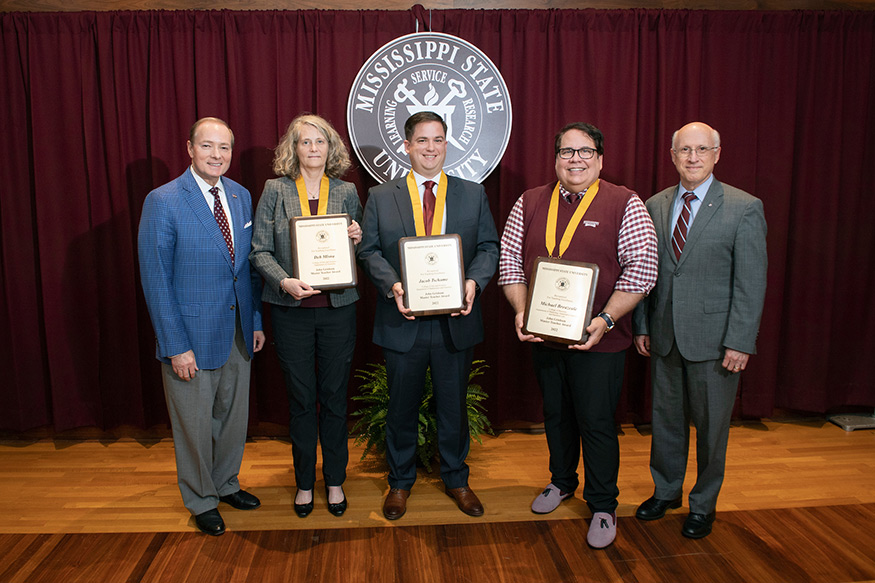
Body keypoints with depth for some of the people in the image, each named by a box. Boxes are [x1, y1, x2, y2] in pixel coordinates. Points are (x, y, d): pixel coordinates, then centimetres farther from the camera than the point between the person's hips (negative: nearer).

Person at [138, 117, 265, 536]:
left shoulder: (241, 196, 5)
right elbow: (155, 279, -14)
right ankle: (201, 500, 32)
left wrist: (255, 321, 8)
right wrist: (176, 345, -16)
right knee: (195, 422, 10)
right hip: (192, 334, -5)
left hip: (237, 332, 6)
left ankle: (226, 484, 41)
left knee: (234, 414, 18)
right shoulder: (163, 201, -13)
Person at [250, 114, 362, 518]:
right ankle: (304, 482, 26)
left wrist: (356, 240, -9)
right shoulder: (275, 190, 1)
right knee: (301, 398, 9)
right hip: (292, 310, -1)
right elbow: (260, 250, -2)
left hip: (338, 308, 1)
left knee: (335, 396, 9)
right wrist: (285, 281, -18)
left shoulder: (347, 192, 6)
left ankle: (335, 480, 26)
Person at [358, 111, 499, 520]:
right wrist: (392, 284, -17)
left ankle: (456, 479, 35)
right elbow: (369, 251, 0)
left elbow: (488, 247, 3)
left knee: (454, 405, 14)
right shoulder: (380, 196, 4)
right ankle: (400, 481, 33)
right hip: (403, 322, 0)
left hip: (456, 321, 1)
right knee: (402, 406, 13)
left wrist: (474, 282, -15)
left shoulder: (473, 195, 7)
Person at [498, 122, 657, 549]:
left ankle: (603, 507, 22)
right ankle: (562, 481, 41)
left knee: (596, 422, 3)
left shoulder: (625, 205, -5)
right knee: (556, 414, 18)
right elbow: (509, 261, 5)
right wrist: (521, 311, -10)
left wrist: (605, 319, -21)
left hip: (598, 338, -3)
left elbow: (641, 269, -11)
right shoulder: (529, 203, 5)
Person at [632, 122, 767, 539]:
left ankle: (703, 504, 30)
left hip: (713, 338, -3)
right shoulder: (655, 206, 5)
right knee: (665, 416, 16)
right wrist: (642, 325, 6)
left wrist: (740, 341, -14)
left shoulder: (745, 209, -7)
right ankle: (666, 491, 37)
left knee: (710, 423, 9)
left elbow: (752, 282, -9)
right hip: (664, 335, 4)